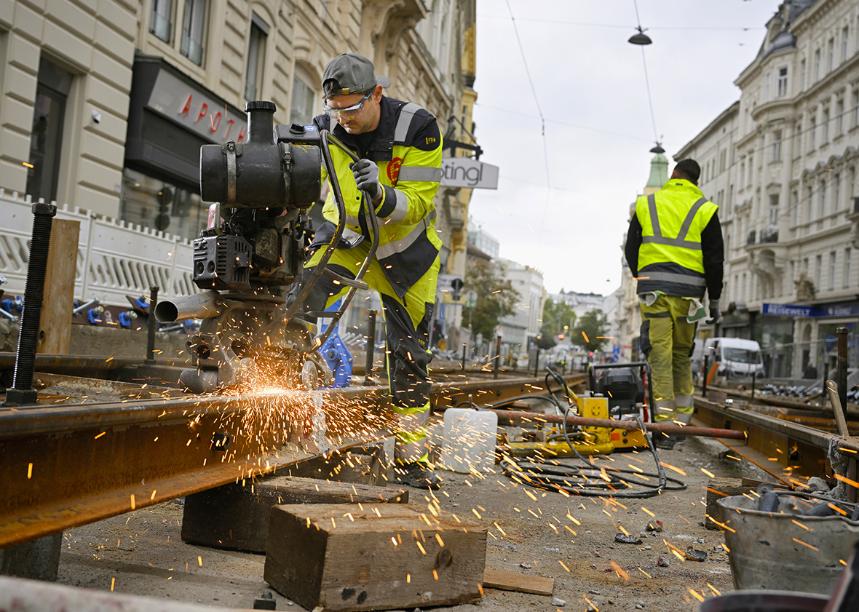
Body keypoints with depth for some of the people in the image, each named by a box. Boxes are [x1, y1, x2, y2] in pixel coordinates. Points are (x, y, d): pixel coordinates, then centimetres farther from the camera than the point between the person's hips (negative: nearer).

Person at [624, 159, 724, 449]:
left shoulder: (645, 205, 7)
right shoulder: (705, 210, 4)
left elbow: (630, 250, 11)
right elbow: (714, 259, 3)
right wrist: (714, 299, 10)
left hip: (653, 290, 0)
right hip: (688, 293, 1)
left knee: (661, 356, -3)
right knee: (682, 355, 15)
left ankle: (665, 425, -7)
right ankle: (682, 418, 20)